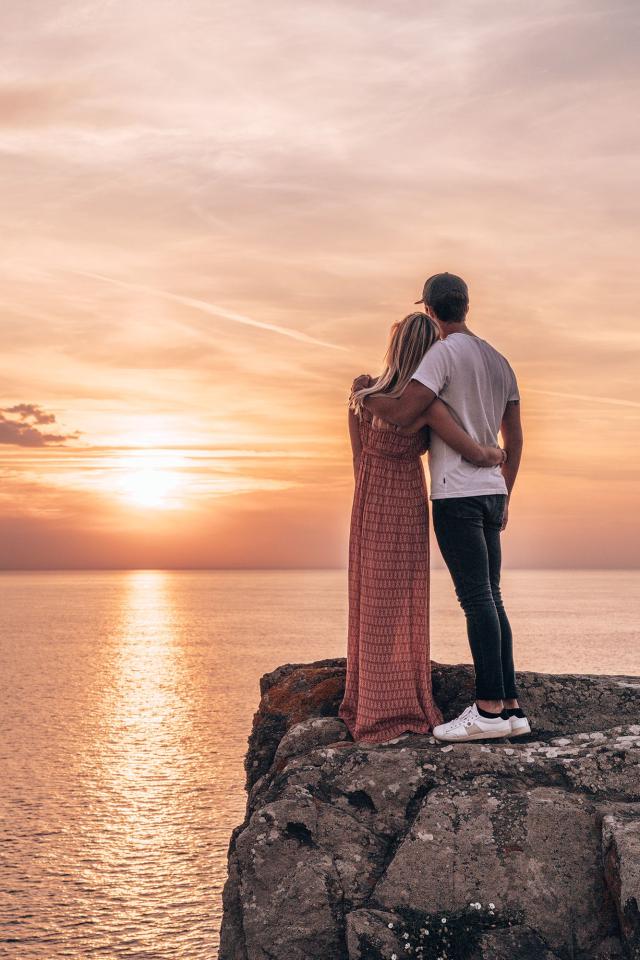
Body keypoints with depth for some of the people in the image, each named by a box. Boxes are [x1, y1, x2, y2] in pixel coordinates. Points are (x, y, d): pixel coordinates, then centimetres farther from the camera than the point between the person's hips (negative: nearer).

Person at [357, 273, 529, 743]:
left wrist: (364, 394, 1)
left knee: (477, 598, -10)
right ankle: (510, 707, 7)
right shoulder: (499, 362, 18)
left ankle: (489, 708, -11)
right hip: (492, 493, 8)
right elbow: (515, 441, 19)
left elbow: (402, 414, -19)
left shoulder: (444, 353, -8)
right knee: (490, 599, 8)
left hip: (456, 494, -8)